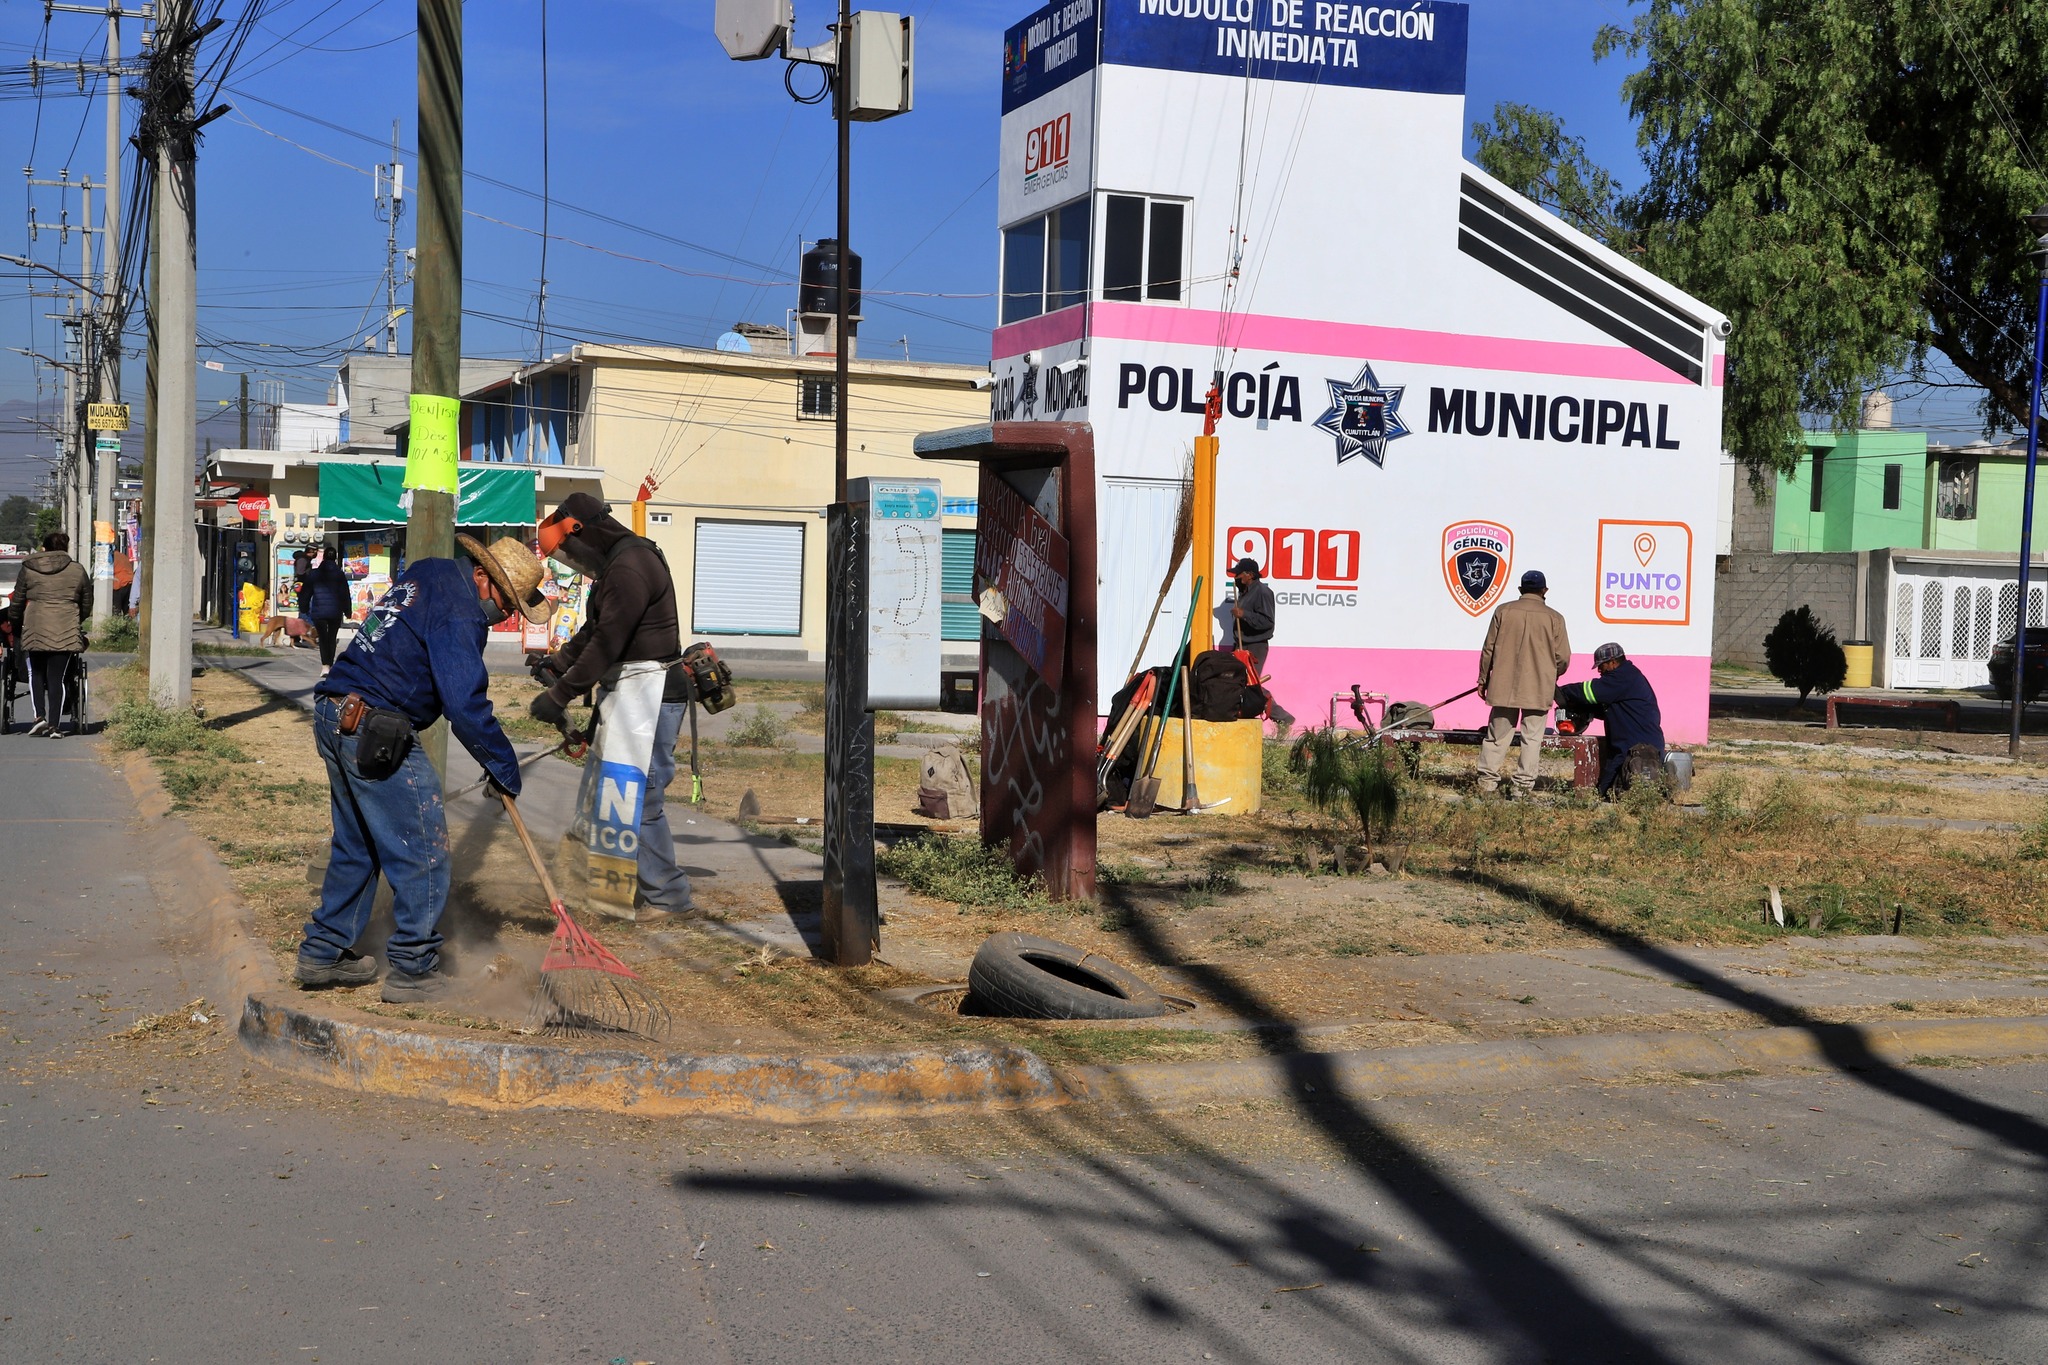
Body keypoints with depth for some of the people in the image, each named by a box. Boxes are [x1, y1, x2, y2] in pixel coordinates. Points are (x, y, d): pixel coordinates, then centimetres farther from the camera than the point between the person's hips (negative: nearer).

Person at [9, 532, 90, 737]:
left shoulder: (28, 569, 7)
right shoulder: (78, 570, 7)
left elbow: (16, 603, 10)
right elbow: (87, 605, 13)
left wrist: (15, 626, 24)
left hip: (35, 629, 0)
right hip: (66, 632, 0)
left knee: (36, 673, 18)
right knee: (57, 678, 3)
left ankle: (39, 715, 4)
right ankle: (54, 725, 2)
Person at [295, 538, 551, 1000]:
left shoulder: (428, 575, 15)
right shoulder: (459, 615, -16)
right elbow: (465, 706, -21)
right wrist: (505, 770, -10)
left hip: (332, 715, 10)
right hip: (374, 734, -10)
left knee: (356, 845, 20)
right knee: (422, 850, -2)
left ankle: (322, 953, 26)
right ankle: (412, 970, 3)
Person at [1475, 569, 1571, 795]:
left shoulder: (1504, 611, 0)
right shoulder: (1554, 618, -3)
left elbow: (1489, 649, 3)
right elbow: (1563, 658, 0)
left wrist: (1483, 679, 14)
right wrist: (1551, 676, 21)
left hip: (1503, 687, 1)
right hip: (1539, 689, -1)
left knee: (1497, 734, 9)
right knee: (1532, 737, 4)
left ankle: (1487, 780, 9)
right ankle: (1524, 783, 2)